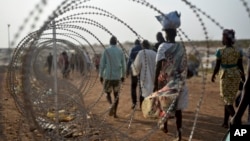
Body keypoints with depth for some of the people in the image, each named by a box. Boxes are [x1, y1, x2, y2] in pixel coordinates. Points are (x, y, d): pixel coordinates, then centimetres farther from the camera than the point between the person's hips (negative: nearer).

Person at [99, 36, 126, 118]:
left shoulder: (106, 51, -3)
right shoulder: (120, 51, 4)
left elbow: (102, 64, -5)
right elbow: (123, 65, 3)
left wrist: (100, 75, 2)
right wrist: (123, 76, 12)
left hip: (108, 76, -2)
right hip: (117, 76, 2)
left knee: (108, 93, 12)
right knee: (116, 94, 12)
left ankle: (111, 105, -17)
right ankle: (115, 113, 6)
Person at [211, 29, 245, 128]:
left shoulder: (220, 51, -13)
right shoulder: (238, 52, -1)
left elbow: (217, 67, -9)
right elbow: (241, 67, 2)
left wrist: (213, 76, 8)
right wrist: (243, 78, 15)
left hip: (226, 76, -5)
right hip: (236, 76, 5)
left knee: (227, 99, 4)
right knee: (229, 99, 15)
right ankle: (225, 122, 23)